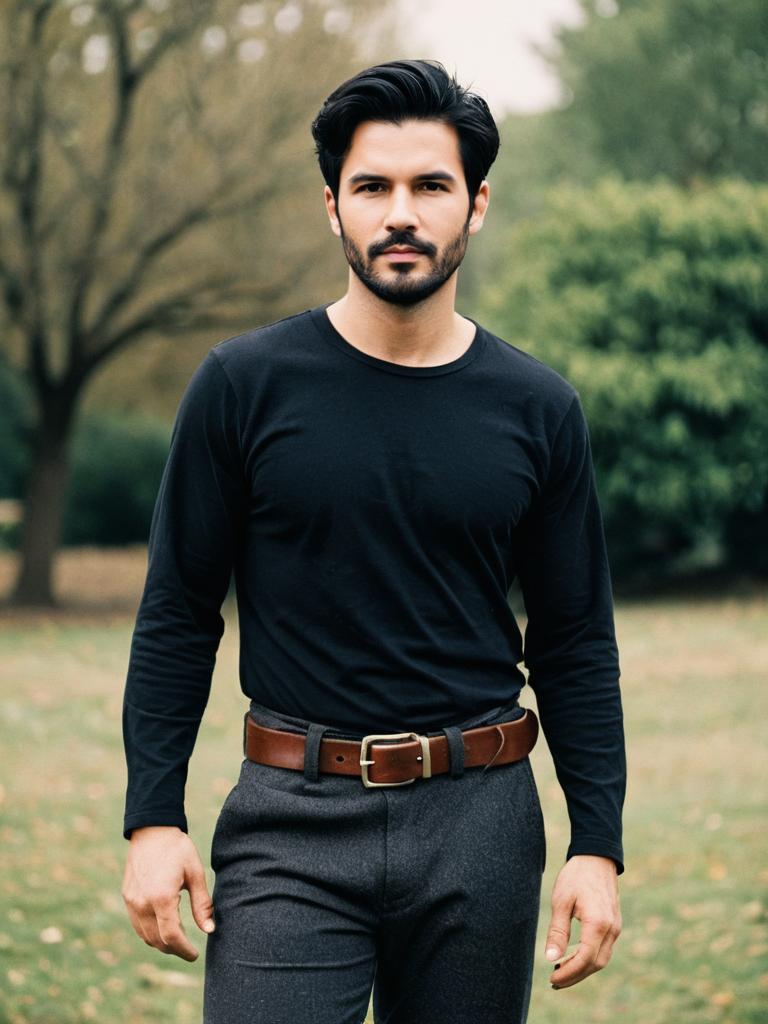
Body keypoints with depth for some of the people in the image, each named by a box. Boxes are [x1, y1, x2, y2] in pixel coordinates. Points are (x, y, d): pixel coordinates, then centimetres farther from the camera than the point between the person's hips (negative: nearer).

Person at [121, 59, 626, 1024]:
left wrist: (598, 844, 0)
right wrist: (152, 818, -5)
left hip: (479, 827, 2)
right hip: (293, 818, -2)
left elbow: (576, 644, 7)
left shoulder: (538, 409, 3)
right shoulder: (244, 384, -2)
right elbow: (177, 616, 2)